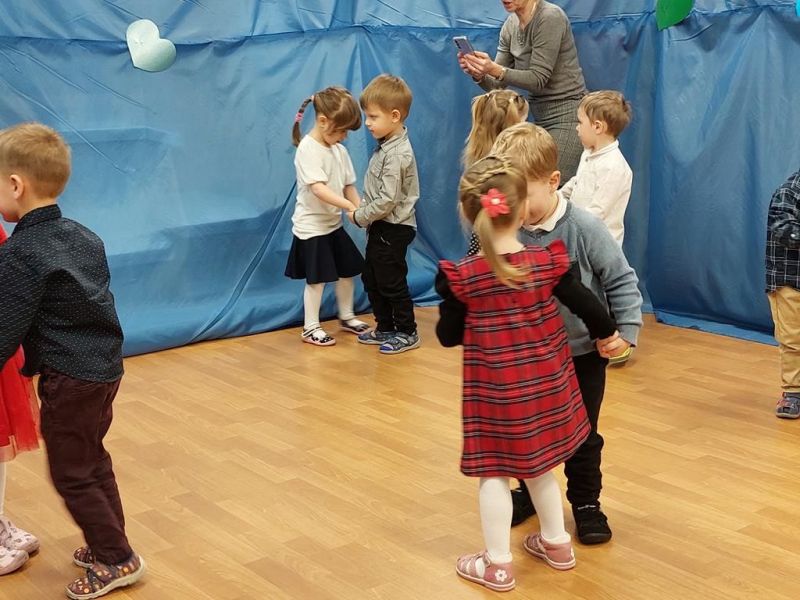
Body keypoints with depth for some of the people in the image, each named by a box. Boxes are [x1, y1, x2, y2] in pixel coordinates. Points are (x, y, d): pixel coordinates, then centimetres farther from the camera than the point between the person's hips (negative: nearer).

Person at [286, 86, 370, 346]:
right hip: (312, 227, -8)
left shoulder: (339, 150, 6)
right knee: (317, 278, -2)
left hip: (334, 224, 8)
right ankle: (310, 328, 11)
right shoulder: (308, 149, -19)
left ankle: (346, 317, 33)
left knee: (348, 270, 16)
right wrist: (350, 206, -32)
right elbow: (318, 189, -29)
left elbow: (348, 186, 8)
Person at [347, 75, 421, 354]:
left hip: (393, 230, -10)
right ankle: (385, 328, 29)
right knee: (372, 279, 17)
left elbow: (388, 200, -26)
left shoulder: (397, 154, -23)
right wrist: (364, 214, 10)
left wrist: (359, 216, -14)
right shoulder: (386, 145, 7)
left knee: (392, 283, 1)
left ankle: (407, 333, 15)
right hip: (381, 226, 10)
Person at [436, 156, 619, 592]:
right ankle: (556, 544, 38)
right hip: (544, 382, 4)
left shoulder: (460, 277, -14)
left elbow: (448, 336, -5)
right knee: (539, 466, 22)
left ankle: (497, 564, 18)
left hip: (494, 387, -3)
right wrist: (607, 333, 21)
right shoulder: (547, 262, -9)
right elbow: (586, 303, 2)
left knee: (494, 473, 9)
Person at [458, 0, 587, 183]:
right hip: (540, 118, 7)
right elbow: (498, 84, 5)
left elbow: (538, 79, -18)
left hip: (566, 116, -7)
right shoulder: (510, 26, 6)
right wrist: (479, 74, -16)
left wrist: (495, 69, -29)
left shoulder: (549, 17, -15)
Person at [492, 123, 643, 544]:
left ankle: (585, 503, 30)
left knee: (582, 434, 11)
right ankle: (531, 492, 38)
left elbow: (621, 281, -12)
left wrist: (625, 330, -16)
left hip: (584, 354, -3)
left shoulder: (584, 228, -20)